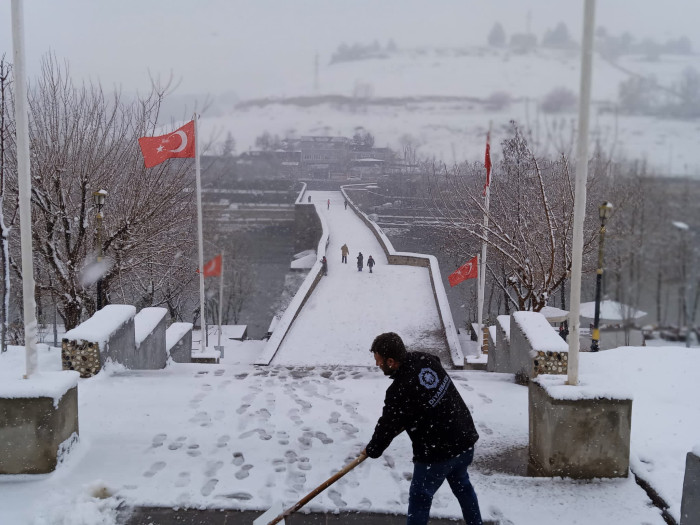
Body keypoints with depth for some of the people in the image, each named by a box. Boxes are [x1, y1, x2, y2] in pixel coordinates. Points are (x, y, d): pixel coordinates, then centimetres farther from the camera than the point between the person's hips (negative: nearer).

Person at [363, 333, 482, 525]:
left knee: (420, 498, 9)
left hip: (437, 452, -8)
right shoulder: (426, 360, -4)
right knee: (462, 485, 28)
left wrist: (372, 450, 5)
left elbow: (387, 426, -13)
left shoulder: (400, 391, -26)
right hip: (465, 439, 8)